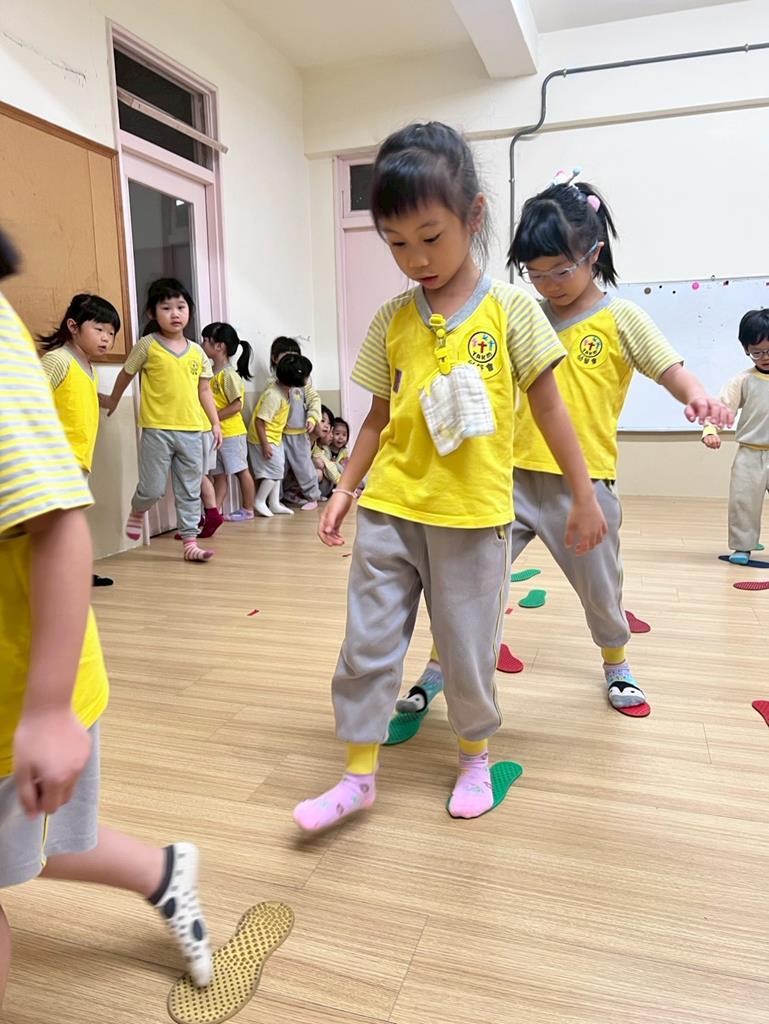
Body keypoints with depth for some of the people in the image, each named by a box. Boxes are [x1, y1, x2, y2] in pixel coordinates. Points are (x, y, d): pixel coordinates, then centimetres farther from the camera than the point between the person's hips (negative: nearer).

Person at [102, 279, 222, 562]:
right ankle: (137, 511, 33)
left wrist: (215, 423, 8)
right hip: (157, 430, -3)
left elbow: (204, 391, 13)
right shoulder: (147, 346, -3)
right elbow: (126, 374, 12)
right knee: (153, 489, -1)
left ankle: (190, 542, 16)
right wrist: (113, 401, 25)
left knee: (190, 491, 8)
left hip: (192, 431, 4)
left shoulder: (197, 351, 8)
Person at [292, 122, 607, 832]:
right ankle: (359, 776, 23)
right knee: (368, 644, 6)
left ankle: (476, 758, 35)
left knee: (469, 649, 10)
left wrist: (585, 496, 3)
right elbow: (381, 417, 12)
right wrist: (345, 488, 7)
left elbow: (548, 407, 1)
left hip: (473, 515, -3)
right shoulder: (392, 321, 6)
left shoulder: (509, 309, -3)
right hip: (390, 511, 3)